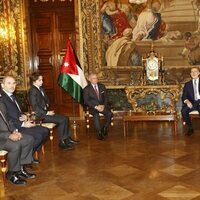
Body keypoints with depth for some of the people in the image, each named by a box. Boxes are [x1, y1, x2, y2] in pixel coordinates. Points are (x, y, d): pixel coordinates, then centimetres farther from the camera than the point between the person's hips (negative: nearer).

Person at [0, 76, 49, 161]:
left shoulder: (12, 96, 17)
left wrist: (24, 116, 1)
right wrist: (23, 124, -20)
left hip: (21, 124, 10)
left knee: (45, 131, 3)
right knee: (38, 136, -22)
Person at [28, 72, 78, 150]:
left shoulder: (41, 89, 13)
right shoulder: (33, 91, -14)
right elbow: (35, 107, -19)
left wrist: (47, 105, 4)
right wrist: (47, 113, -18)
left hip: (45, 112, 9)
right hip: (40, 115, -9)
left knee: (66, 118, -3)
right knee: (62, 120, -17)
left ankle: (67, 138, 5)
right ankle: (62, 142, -7)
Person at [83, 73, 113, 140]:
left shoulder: (102, 86, 12)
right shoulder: (86, 89, 0)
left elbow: (105, 98, 9)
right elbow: (86, 101, -7)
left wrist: (103, 105, -11)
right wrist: (96, 107, -19)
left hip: (102, 106, 3)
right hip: (92, 107, -3)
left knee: (109, 114, -26)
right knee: (96, 115, -36)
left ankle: (104, 129, -5)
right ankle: (99, 132, -25)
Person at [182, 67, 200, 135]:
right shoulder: (187, 84, 16)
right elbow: (184, 96, 8)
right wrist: (187, 101, -16)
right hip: (192, 103, 2)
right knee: (183, 110, -29)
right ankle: (190, 128, -14)